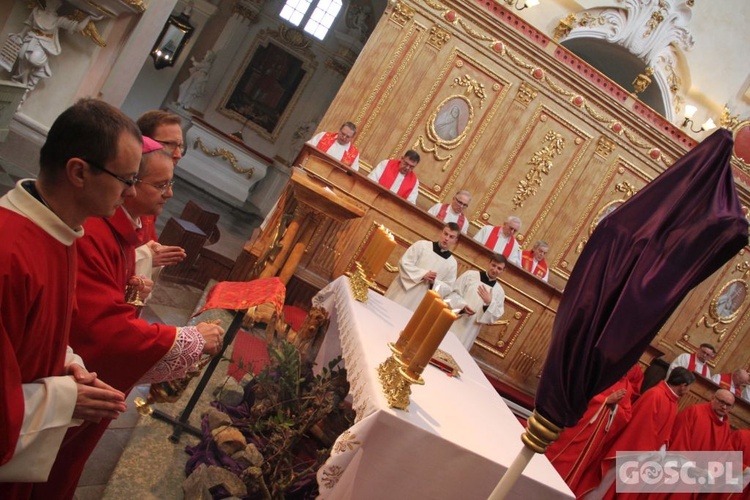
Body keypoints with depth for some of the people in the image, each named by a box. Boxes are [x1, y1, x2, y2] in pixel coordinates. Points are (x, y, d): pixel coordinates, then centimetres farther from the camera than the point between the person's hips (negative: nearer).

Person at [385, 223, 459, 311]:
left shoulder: (452, 263, 3)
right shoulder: (422, 245, -4)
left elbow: (448, 287, 7)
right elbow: (404, 262, -7)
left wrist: (434, 283, -13)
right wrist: (422, 274, -17)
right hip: (401, 291, -1)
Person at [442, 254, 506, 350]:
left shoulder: (499, 291, 6)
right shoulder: (470, 275, -1)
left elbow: (496, 315, 5)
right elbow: (453, 293, -3)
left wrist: (490, 303, -13)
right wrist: (462, 305, -20)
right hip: (453, 321, -1)